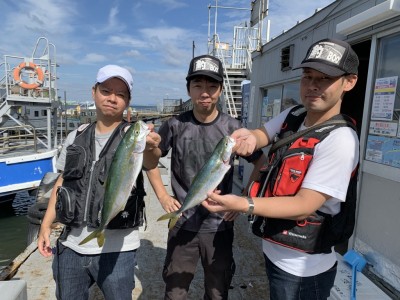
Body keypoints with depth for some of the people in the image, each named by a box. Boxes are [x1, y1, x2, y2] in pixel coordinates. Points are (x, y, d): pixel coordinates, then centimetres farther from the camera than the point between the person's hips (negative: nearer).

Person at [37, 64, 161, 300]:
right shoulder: (76, 137, 6)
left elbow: (150, 163, -30)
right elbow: (62, 182, 13)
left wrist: (151, 149, -51)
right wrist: (46, 224, 7)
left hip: (116, 249, -4)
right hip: (71, 245, 4)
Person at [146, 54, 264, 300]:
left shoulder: (233, 128, -8)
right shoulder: (175, 126, -7)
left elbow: (260, 164, 3)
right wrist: (162, 196, -1)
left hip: (219, 226, 0)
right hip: (182, 224, 1)